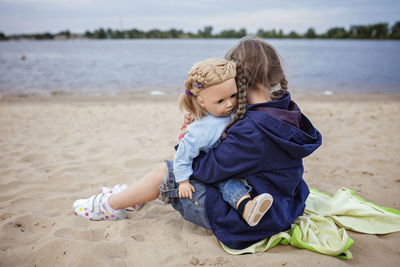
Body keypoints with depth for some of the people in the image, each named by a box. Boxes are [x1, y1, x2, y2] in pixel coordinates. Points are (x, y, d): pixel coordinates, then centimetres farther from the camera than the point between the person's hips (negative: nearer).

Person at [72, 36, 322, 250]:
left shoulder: (253, 130, -31)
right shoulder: (286, 111, 0)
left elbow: (210, 168, -21)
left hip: (246, 223, -9)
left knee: (164, 173, -1)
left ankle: (110, 204, 24)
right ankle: (132, 194, 36)